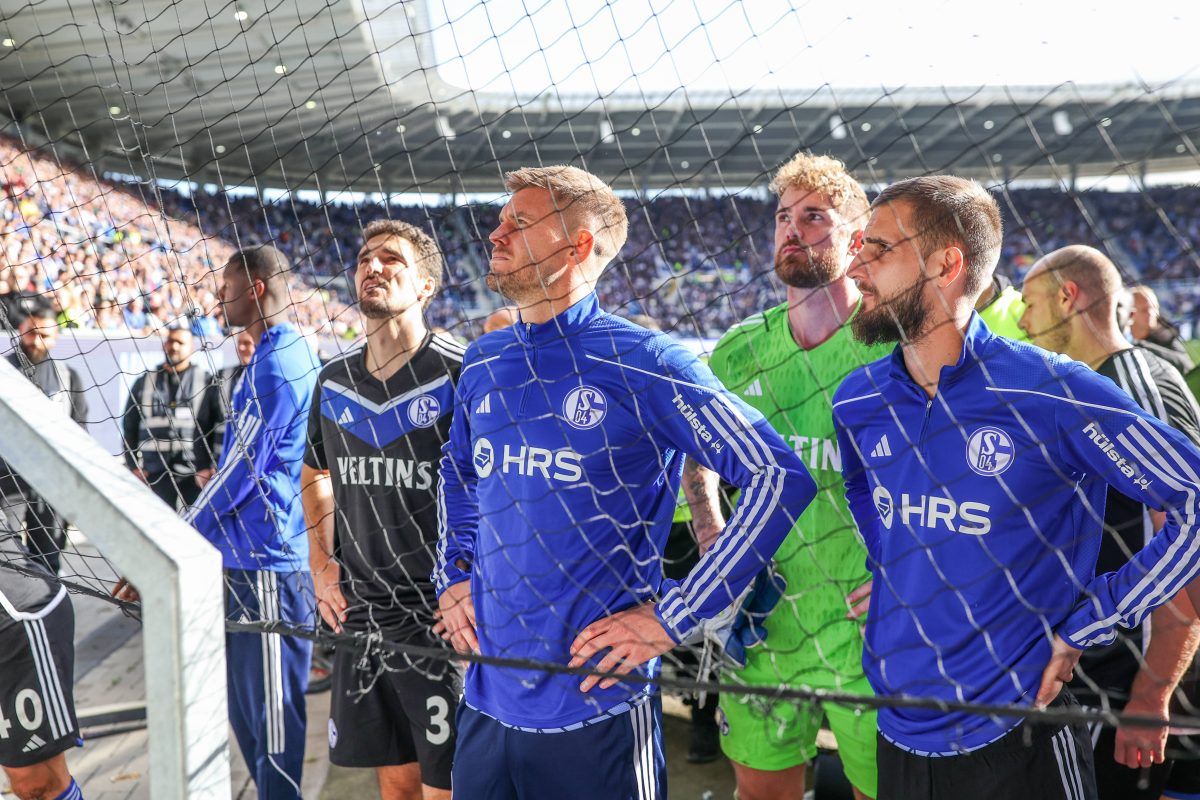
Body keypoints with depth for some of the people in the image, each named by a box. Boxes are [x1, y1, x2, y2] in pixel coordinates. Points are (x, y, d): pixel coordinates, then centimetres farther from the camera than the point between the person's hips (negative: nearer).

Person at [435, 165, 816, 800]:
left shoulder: (643, 364, -13)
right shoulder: (484, 364, 6)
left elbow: (781, 477, -16)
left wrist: (673, 617, -16)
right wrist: (452, 576, 12)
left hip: (596, 708, -5)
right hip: (486, 699, 5)